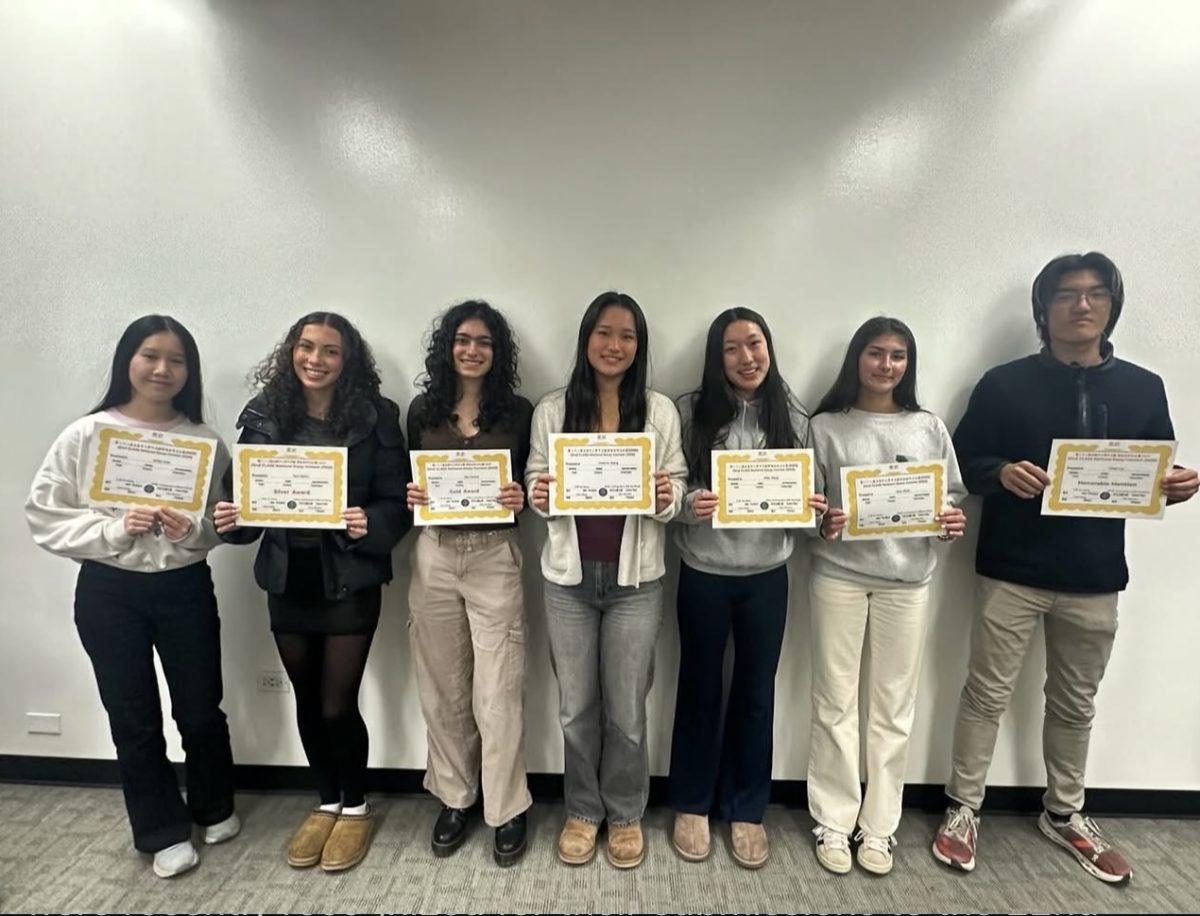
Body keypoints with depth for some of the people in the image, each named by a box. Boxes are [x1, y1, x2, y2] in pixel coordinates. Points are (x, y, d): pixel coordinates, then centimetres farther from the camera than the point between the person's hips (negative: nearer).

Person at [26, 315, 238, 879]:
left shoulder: (204, 440, -5)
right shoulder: (85, 435, -5)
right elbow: (44, 517, -4)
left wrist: (193, 530, -20)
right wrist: (114, 530, -18)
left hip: (186, 588, 0)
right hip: (108, 593, 0)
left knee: (201, 709, 12)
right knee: (133, 717, 13)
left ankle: (214, 807, 40)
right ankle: (164, 831, 33)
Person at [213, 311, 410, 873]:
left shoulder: (374, 416, -7)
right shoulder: (264, 414, 2)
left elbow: (397, 501, -8)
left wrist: (370, 525, -27)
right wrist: (230, 519, -13)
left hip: (349, 580, -4)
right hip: (287, 579, 4)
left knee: (337, 705, 4)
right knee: (307, 703, 17)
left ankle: (355, 808, 31)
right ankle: (326, 803, 41)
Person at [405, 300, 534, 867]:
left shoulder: (518, 412, 1)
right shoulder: (423, 409, 6)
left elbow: (531, 483, 5)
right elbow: (408, 482, 12)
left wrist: (521, 498, -16)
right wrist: (409, 496, -9)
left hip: (495, 557, -2)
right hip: (434, 556, 3)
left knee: (497, 692, 2)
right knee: (442, 689, 13)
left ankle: (507, 810, 21)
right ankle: (454, 799, 32)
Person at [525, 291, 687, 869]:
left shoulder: (661, 410, -1)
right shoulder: (551, 410, 0)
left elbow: (676, 493, 2)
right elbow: (536, 483, 5)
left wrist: (666, 499, -20)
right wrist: (537, 499, -16)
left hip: (635, 580, -1)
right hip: (568, 577, 1)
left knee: (626, 708, 12)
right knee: (576, 705, 15)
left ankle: (625, 814, 37)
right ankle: (582, 811, 38)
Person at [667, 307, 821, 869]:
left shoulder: (792, 416, 2)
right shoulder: (690, 410, -6)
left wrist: (812, 507, -12)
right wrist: (689, 504, -24)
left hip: (767, 575, 2)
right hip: (704, 573, -2)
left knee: (756, 692, 14)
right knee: (699, 688, 13)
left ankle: (746, 810, 35)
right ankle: (692, 806, 34)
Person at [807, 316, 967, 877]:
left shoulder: (930, 428, 8)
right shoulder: (827, 427, 1)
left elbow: (952, 500, 11)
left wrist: (954, 524, -10)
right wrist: (821, 522, -18)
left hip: (907, 579, 2)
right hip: (838, 575, -2)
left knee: (893, 706, 10)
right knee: (835, 702, 6)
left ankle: (879, 826, 26)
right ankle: (833, 823, 22)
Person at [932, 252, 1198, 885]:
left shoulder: (1143, 389, 7)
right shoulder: (1004, 384, -3)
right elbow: (962, 463, -3)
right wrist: (1003, 473, -23)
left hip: (1095, 578, 3)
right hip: (1012, 572, -3)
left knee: (1075, 703, 18)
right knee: (987, 695, 5)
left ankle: (1064, 813, 38)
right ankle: (964, 810, 22)